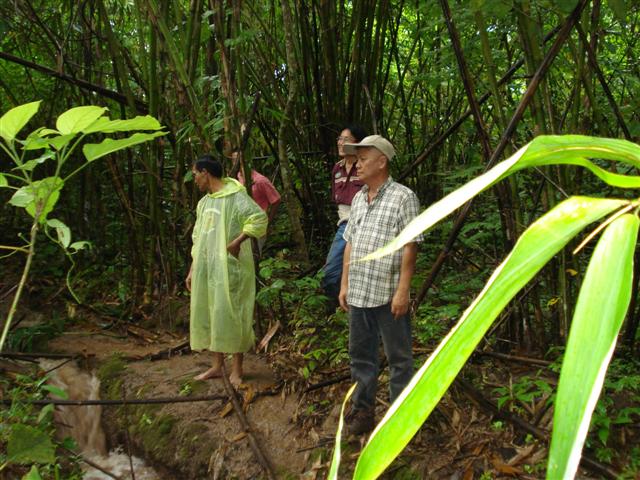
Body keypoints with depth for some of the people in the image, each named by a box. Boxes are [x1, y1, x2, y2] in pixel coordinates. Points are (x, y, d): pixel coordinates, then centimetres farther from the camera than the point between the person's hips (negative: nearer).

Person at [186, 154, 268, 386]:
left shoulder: (235, 197, -11)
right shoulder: (203, 203, 16)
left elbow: (260, 218, -24)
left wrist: (237, 242, -23)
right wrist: (192, 270, 17)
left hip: (229, 267, -8)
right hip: (206, 269, 8)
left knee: (231, 314, -3)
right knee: (209, 315, 12)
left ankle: (237, 369, 8)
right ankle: (217, 366, 23)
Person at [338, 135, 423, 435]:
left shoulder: (403, 197, -8)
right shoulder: (358, 199, 13)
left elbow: (409, 247, -12)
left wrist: (403, 290, -17)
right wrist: (344, 284, 13)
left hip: (389, 295, -7)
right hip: (358, 294, 7)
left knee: (398, 358, 6)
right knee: (361, 355, 15)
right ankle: (363, 411, 29)